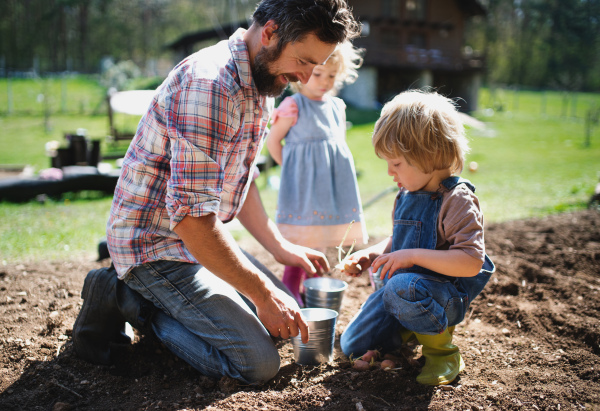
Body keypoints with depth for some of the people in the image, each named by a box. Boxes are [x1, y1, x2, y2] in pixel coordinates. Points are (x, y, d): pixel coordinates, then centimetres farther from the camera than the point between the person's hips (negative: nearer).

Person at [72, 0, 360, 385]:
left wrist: (280, 246, 9)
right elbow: (192, 217, -31)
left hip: (200, 238, 10)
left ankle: (145, 295, 13)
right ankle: (128, 300, -2)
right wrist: (262, 292, -22)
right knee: (259, 363, -15)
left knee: (285, 315, 14)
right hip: (154, 244, -10)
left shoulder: (259, 85, 6)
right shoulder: (210, 84, -27)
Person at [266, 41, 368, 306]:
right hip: (303, 185, -7)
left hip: (331, 183, 7)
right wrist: (292, 168, -2)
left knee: (319, 242, 14)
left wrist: (332, 165, 12)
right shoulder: (293, 106, -9)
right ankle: (290, 295, 4)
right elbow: (273, 141, -5)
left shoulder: (337, 107, 12)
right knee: (301, 242, -8)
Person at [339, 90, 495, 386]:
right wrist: (370, 255, 0)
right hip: (400, 283, 8)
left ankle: (442, 351, -12)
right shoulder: (406, 195, 5)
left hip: (445, 292, -8)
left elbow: (471, 262, -29)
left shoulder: (457, 200, -20)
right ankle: (418, 326, 26)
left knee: (401, 288, -41)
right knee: (352, 346, 6)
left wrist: (413, 256, -30)